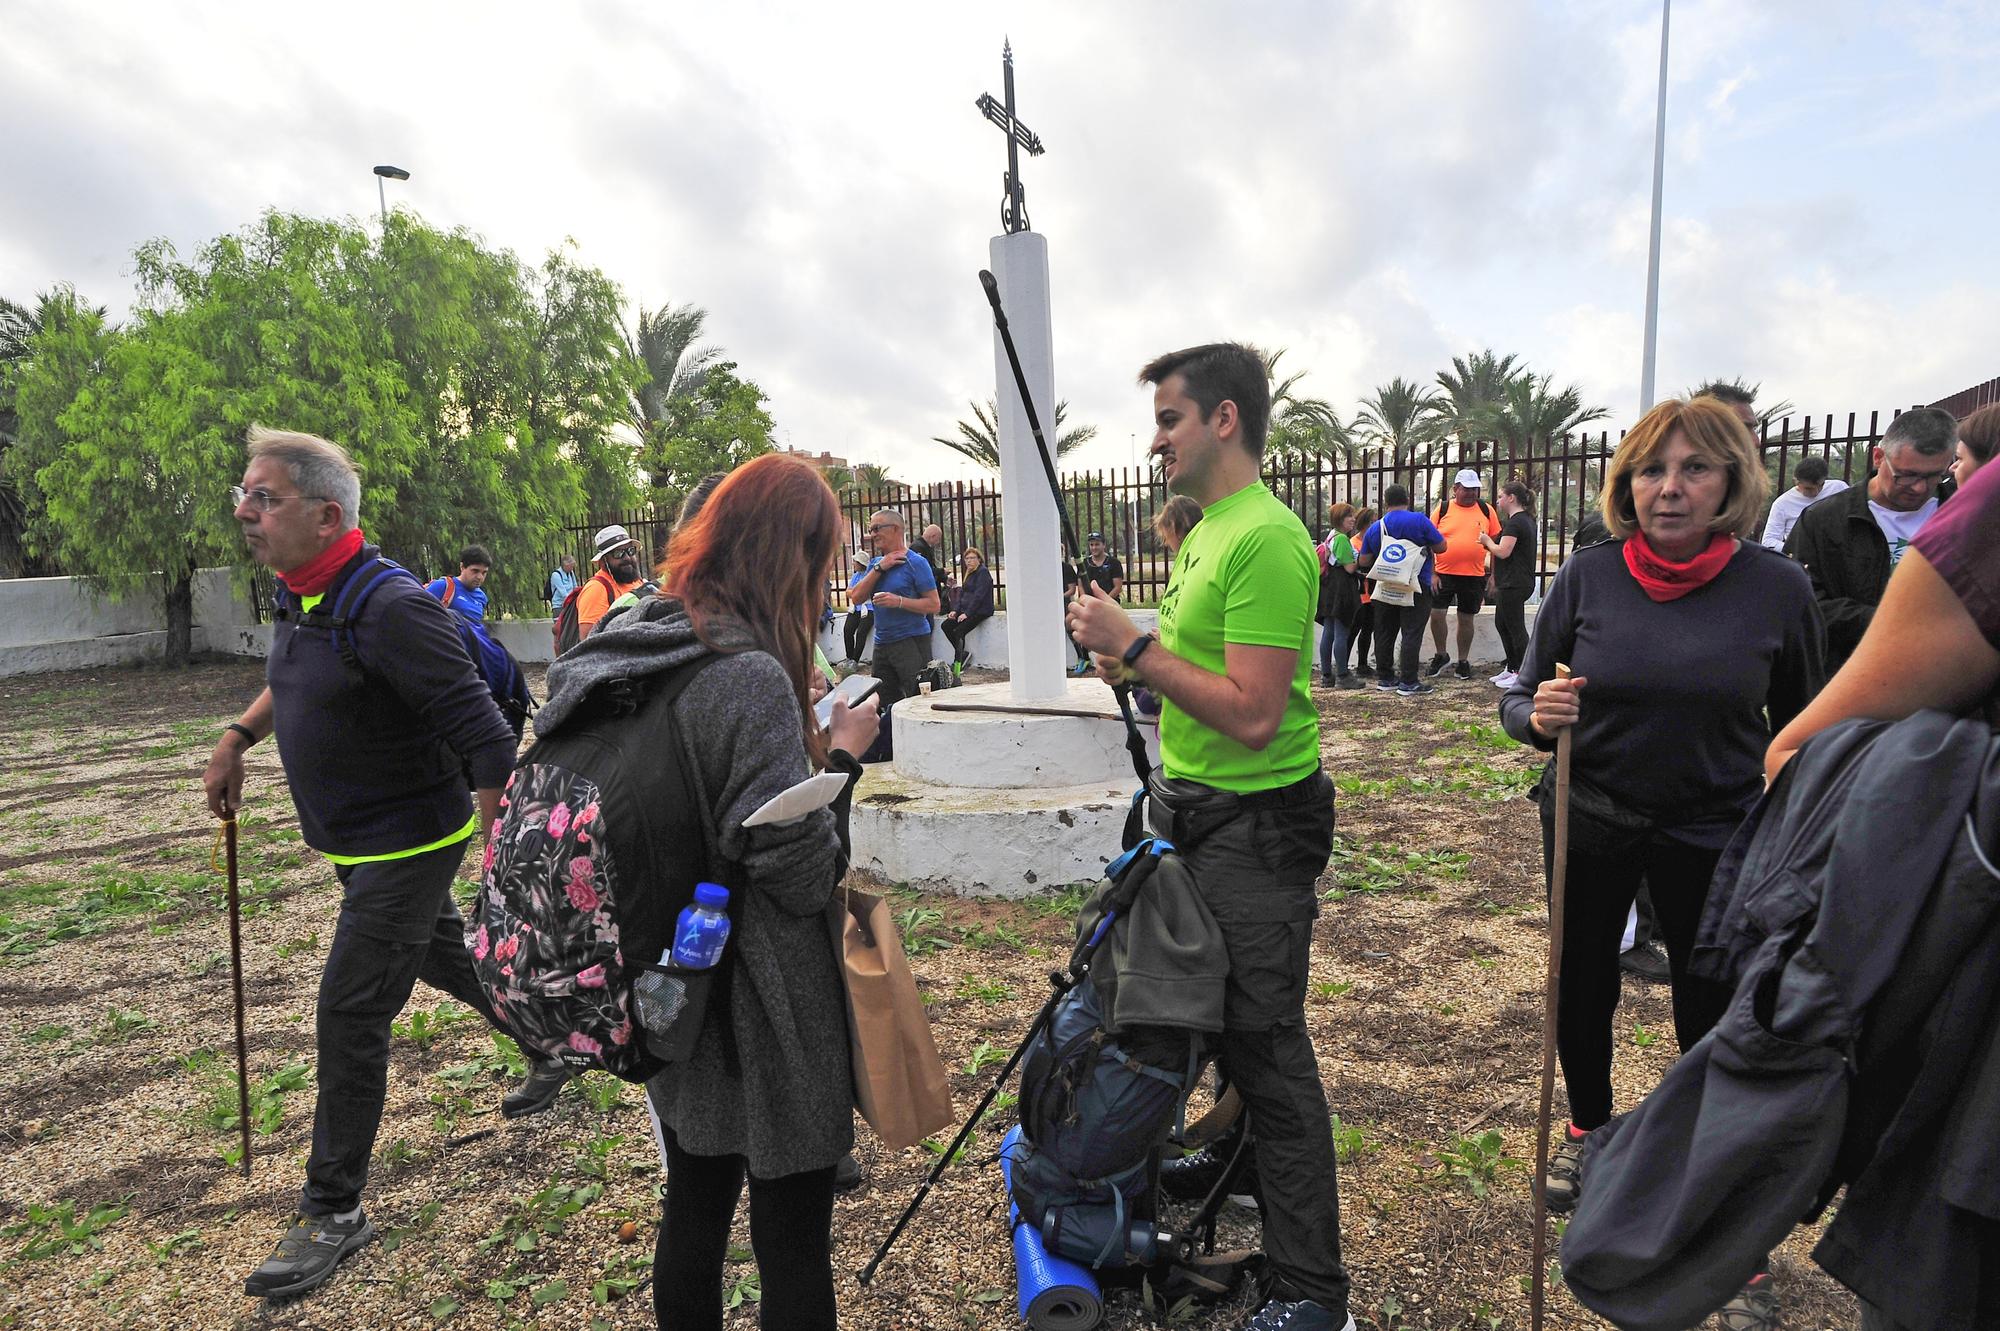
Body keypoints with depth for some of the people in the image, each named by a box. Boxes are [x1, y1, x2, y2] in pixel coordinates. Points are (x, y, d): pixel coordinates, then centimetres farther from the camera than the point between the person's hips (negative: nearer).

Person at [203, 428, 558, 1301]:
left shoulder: (391, 609, -27)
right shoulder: (299, 597, 2)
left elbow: (486, 740, -28)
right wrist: (237, 738, 16)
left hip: (406, 847, -9)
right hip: (355, 844, 9)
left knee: (350, 1014, -3)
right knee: (444, 961, 23)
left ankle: (334, 1212, 14)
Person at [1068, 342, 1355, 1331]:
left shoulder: (1266, 539, -20)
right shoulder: (1210, 529, 12)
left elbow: (1252, 713, -25)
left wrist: (1137, 647, -20)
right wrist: (1136, 658, 3)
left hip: (1255, 830, -10)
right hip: (1199, 818, 10)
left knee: (1269, 1050, 0)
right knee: (1222, 1029, 22)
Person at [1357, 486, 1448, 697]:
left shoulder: (1374, 528, 4)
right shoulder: (1419, 520, -9)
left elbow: (1364, 562, 8)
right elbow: (1441, 547, -4)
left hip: (1385, 589, 4)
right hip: (1416, 588, -4)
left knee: (1385, 633, 12)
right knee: (1412, 634, -3)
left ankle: (1384, 679, 17)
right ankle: (1408, 683, -5)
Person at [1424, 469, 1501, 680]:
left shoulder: (1486, 510, 3)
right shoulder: (1443, 509, 1)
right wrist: (1432, 573, -4)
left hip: (1474, 576, 1)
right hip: (1443, 574, 0)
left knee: (1466, 619, 8)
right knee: (1436, 614, -3)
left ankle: (1463, 662, 20)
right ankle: (1440, 656, 18)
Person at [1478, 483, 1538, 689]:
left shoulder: (1515, 522, -17)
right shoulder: (1526, 520, 16)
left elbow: (1503, 552, -22)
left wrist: (1487, 541, -4)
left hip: (1513, 585, -11)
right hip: (1514, 583, 11)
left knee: (1516, 628, -5)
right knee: (1501, 623, 18)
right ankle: (1511, 668, 25)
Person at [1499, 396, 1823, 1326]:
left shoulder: (1776, 587, -12)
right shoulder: (1588, 576, -12)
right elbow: (1521, 703, -5)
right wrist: (1538, 716, -28)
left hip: (1716, 831, -1)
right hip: (1590, 819, 1)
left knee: (1714, 1008, 7)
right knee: (1583, 983, 16)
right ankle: (1589, 1126, 43)